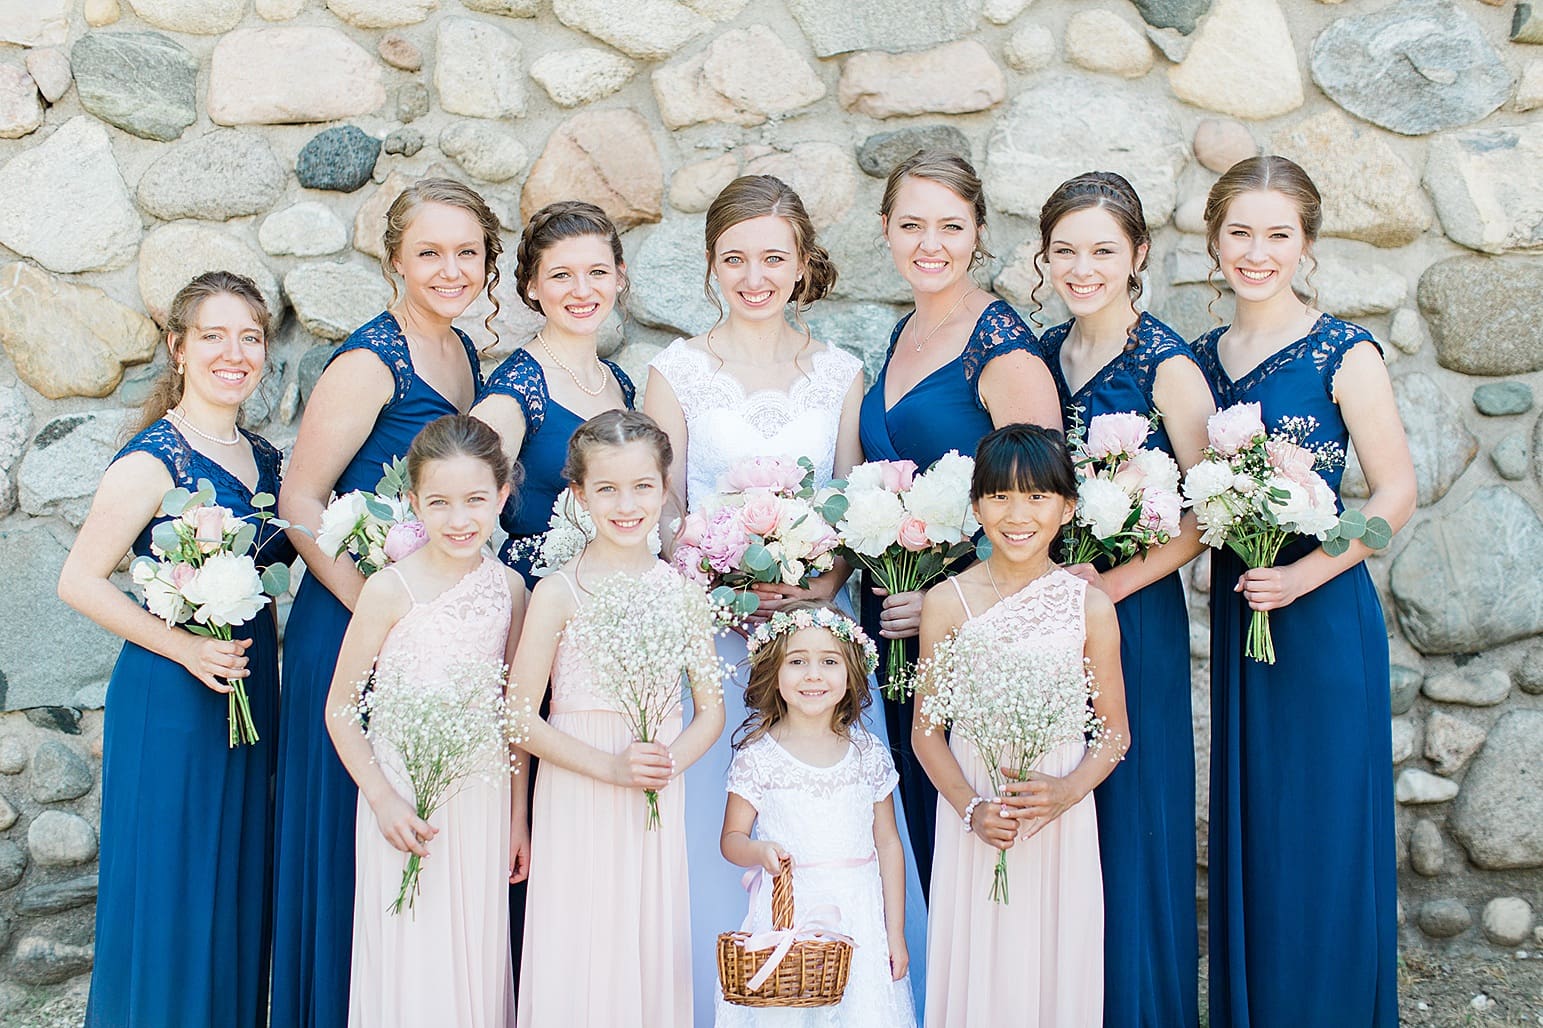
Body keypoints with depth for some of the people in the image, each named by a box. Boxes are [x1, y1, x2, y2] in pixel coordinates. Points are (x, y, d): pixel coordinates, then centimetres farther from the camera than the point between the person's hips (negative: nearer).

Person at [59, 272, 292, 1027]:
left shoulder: (263, 458, 7)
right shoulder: (153, 460, -14)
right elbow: (79, 582, -15)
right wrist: (184, 648, -20)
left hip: (251, 690, 7)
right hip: (171, 699, -7)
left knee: (238, 887, 15)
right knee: (170, 889, 3)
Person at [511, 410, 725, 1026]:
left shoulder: (683, 591, 3)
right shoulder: (559, 593, -7)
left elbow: (710, 709, 9)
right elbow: (521, 718, -8)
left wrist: (672, 759, -10)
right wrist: (610, 766, -17)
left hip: (659, 808, 3)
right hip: (577, 806, -3)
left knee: (651, 953, 9)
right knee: (579, 960, 2)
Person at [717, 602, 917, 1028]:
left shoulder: (870, 753, 3)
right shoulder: (757, 756, -3)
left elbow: (888, 843, 7)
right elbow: (731, 839, 2)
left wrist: (896, 934, 5)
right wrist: (761, 851, -21)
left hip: (859, 916, 2)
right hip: (786, 914, -2)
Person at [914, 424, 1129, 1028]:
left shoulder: (1090, 607, -1)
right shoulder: (947, 603, -3)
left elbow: (1114, 731, 4)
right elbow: (926, 731, 0)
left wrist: (1070, 790, -13)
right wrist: (971, 807, -13)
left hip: (1062, 819, 1)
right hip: (973, 818, 0)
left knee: (1056, 964, 8)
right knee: (977, 971, 5)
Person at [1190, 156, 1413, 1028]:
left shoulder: (1342, 353, -8)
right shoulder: (1207, 356, 8)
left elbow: (1397, 493, -10)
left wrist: (1306, 574, -19)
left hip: (1323, 613, -5)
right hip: (1236, 609, 5)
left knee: (1322, 823, 2)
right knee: (1248, 823, 13)